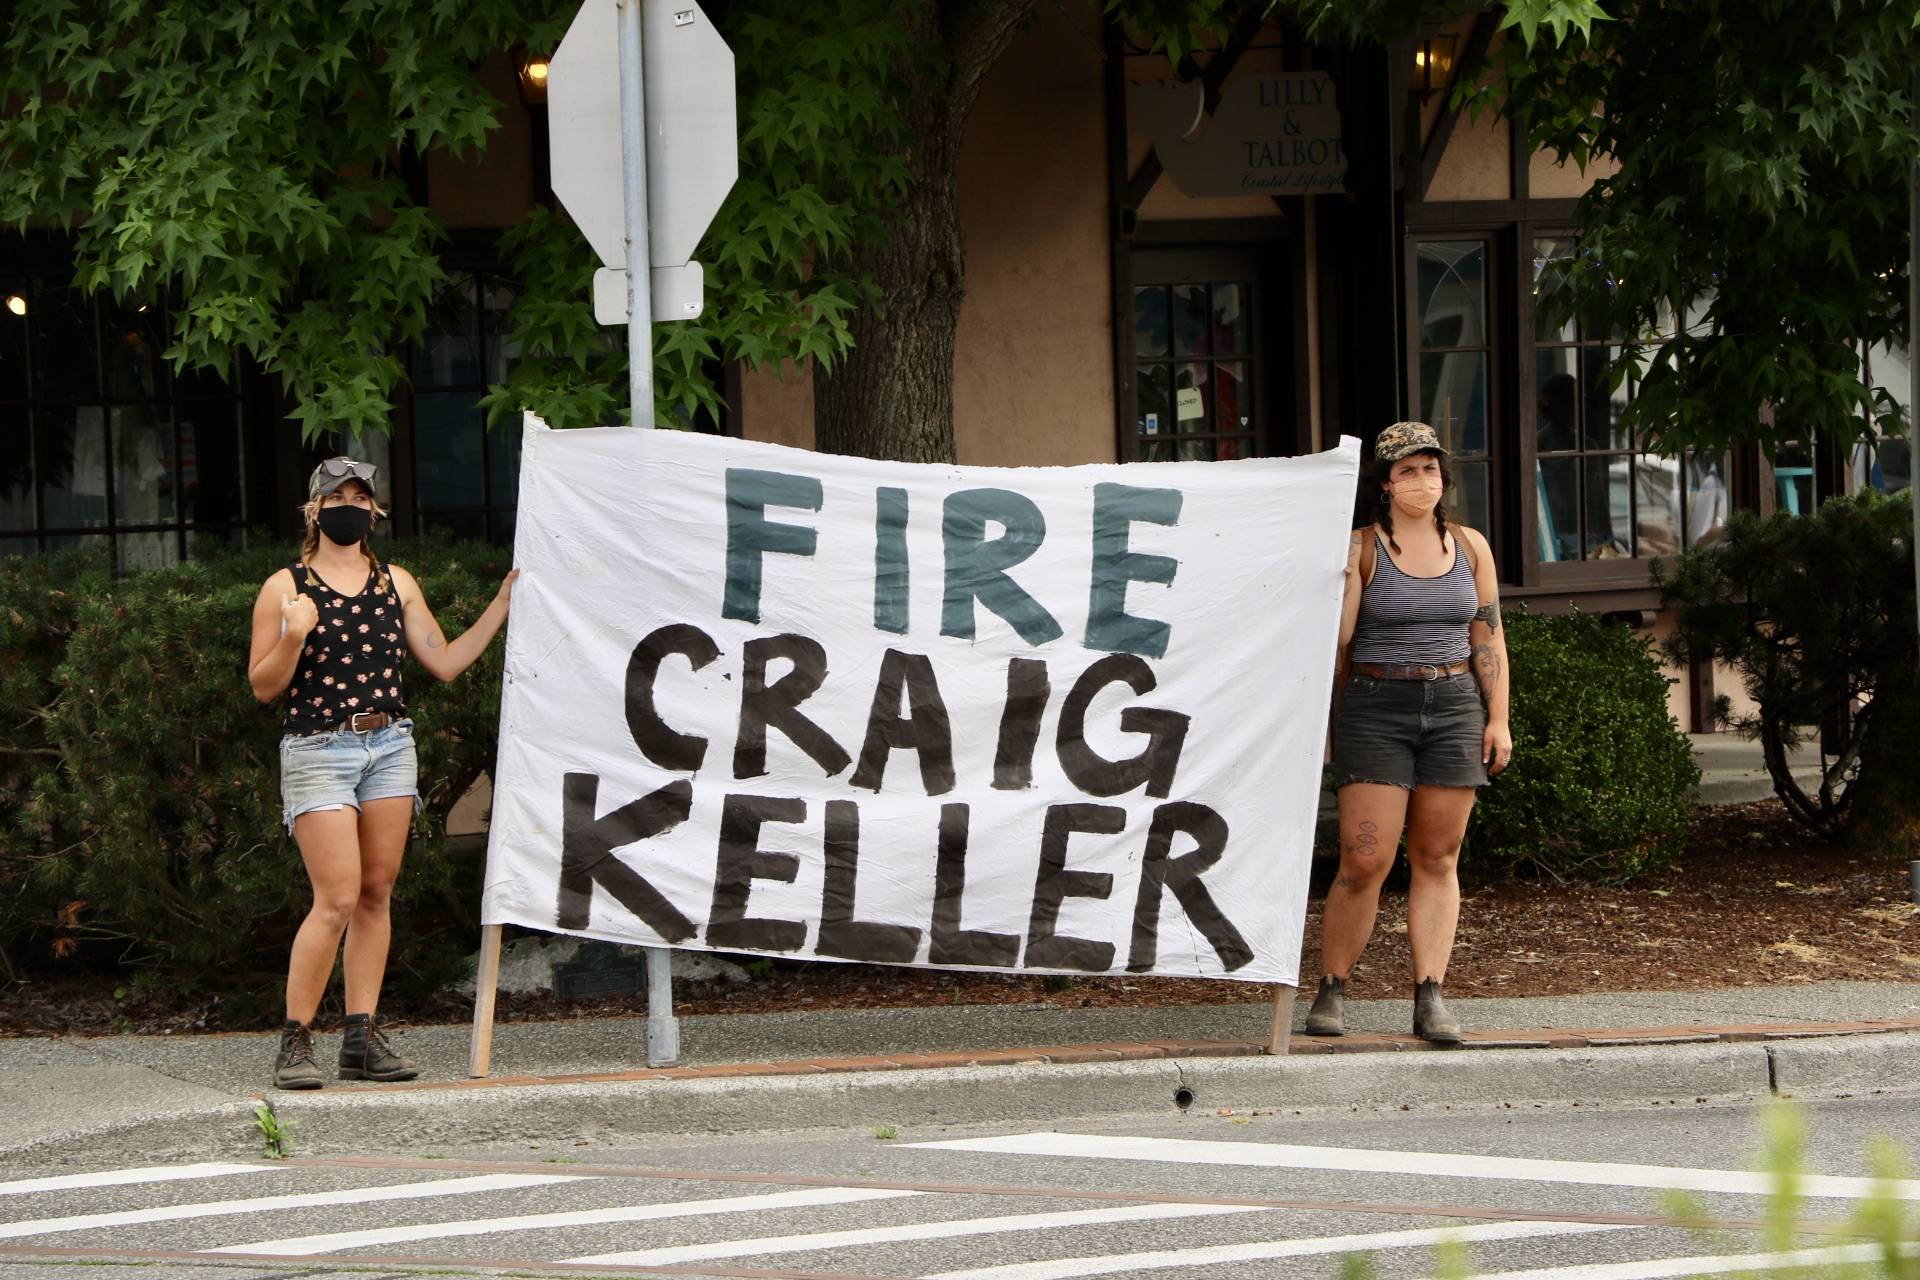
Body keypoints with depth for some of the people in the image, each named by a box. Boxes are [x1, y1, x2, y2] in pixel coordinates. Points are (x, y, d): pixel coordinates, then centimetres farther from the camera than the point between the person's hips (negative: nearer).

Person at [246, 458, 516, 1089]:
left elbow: (444, 662, 13)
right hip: (318, 750, -5)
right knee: (338, 899, -13)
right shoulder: (286, 588, 0)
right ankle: (295, 1042, -6)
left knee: (376, 895, 3)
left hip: (390, 746, 5)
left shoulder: (396, 584, 12)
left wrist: (502, 605, 8)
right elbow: (263, 686, -1)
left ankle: (361, 1039, 7)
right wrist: (293, 638, -19)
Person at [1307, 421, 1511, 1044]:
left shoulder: (1469, 547, 9)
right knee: (1365, 861, -9)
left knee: (1437, 858, 2)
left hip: (1453, 709, 3)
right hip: (1374, 710, -3)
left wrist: (1498, 718, 6)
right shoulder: (1360, 549, -2)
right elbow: (1335, 636, -7)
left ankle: (1430, 998, 1)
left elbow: (1488, 636, 10)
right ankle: (1331, 992, 3)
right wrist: (1339, 569, -15)